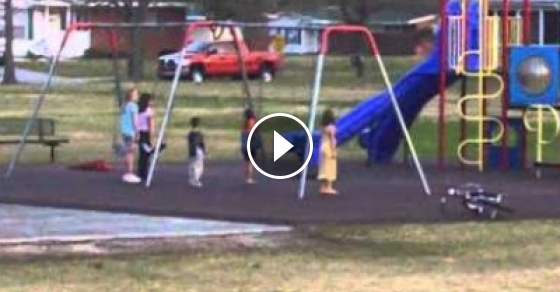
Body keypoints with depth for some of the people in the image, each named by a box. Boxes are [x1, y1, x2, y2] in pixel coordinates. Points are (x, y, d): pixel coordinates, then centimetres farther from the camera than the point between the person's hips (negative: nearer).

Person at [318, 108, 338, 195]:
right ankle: (328, 188, -6)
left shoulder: (323, 127, 8)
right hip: (329, 148, -8)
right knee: (330, 168, -5)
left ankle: (323, 188, 10)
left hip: (323, 147, 8)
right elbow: (332, 140, -17)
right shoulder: (331, 127, -14)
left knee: (324, 168, 9)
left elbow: (322, 138, 11)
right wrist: (334, 151, -16)